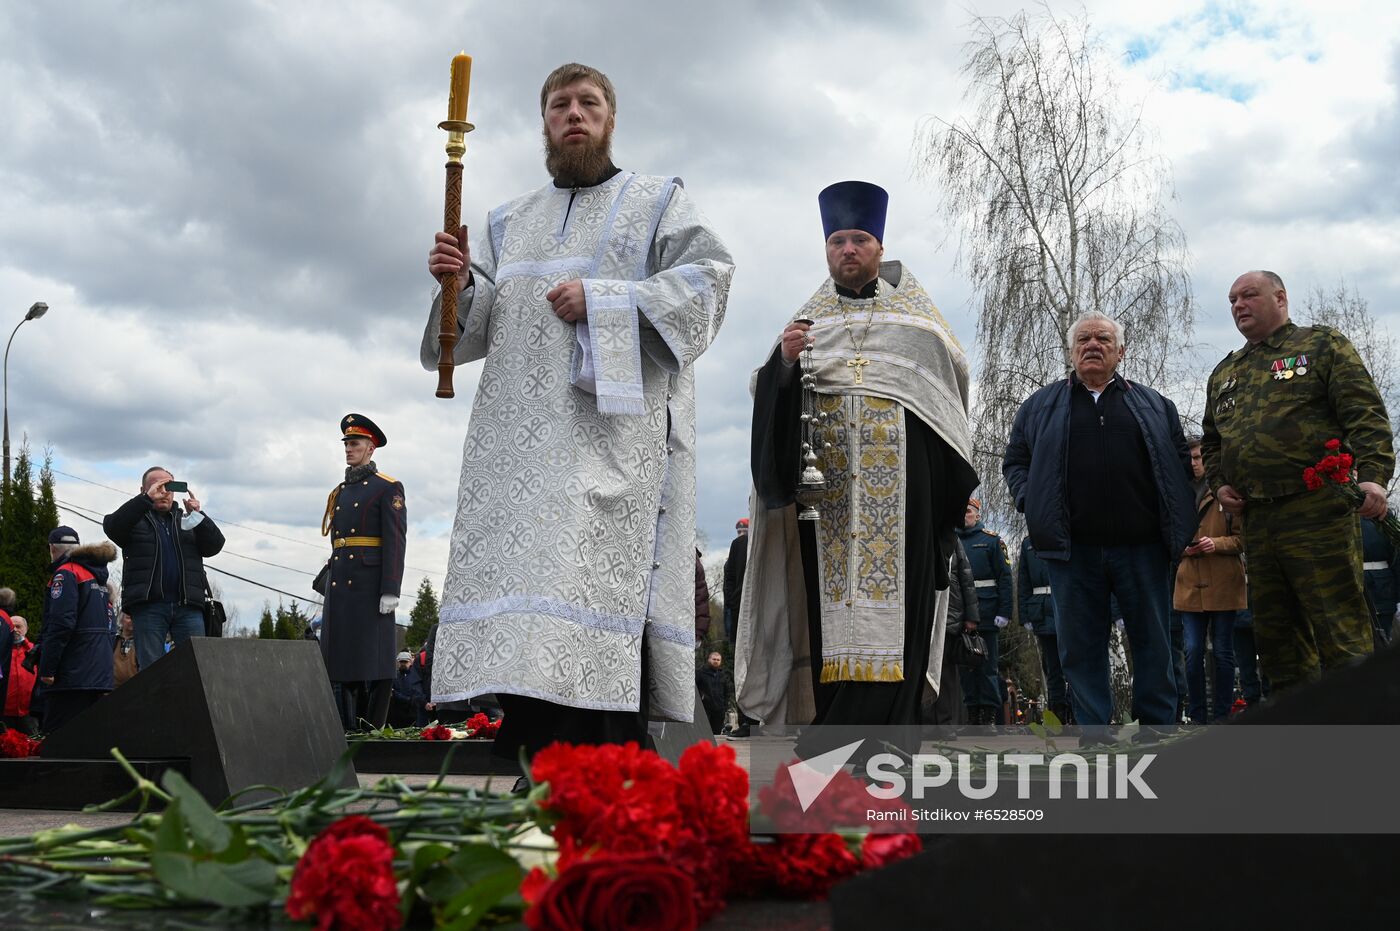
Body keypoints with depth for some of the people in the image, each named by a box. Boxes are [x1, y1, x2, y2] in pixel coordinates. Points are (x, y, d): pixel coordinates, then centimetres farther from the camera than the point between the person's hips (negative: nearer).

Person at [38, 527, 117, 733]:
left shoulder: (66, 573, -6)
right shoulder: (98, 576, 21)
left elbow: (61, 623, -18)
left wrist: (47, 669, -16)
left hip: (72, 675, -9)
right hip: (100, 674, 9)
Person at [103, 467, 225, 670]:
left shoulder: (186, 520, 23)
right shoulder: (136, 518, 14)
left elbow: (215, 545, 10)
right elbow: (112, 526, -9)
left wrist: (198, 515, -6)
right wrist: (147, 499, -15)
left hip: (188, 605, 3)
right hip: (148, 605, -2)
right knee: (151, 668, -3)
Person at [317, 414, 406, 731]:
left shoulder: (389, 488, -1)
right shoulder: (340, 492, 20)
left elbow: (395, 541, -9)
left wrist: (390, 590, -17)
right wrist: (326, 590, 17)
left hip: (370, 584, -7)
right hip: (340, 585, 7)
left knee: (373, 656, -6)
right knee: (343, 658, 6)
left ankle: (374, 731, -3)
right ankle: (351, 731, 11)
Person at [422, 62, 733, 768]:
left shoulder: (658, 201, 15)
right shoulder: (510, 222, 26)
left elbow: (707, 279, 0)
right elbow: (477, 325, 19)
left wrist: (601, 300, -10)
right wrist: (459, 284, -4)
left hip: (614, 423, -4)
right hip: (522, 435, 4)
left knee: (601, 578, -17)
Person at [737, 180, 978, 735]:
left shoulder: (912, 310, 18)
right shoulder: (808, 318, 19)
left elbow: (954, 369, 11)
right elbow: (765, 393, 11)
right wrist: (784, 360, -10)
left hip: (898, 478, -1)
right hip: (825, 476, 1)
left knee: (891, 590, -7)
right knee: (829, 591, -5)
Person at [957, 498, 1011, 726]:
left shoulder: (992, 540, 6)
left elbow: (1004, 578, 0)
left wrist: (1004, 612, -9)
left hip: (985, 612, -3)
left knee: (988, 665, -2)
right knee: (965, 664, 5)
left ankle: (990, 715, 1)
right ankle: (973, 714, 10)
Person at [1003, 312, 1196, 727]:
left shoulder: (1153, 405, 15)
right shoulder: (1040, 406, 14)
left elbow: (1181, 460, 14)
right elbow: (1014, 460, 14)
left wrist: (1176, 518, 1)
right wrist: (1029, 501, -3)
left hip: (1142, 547, 0)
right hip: (1073, 550, 0)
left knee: (1153, 643, 6)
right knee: (1081, 649, 3)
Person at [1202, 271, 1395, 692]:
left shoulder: (1322, 345, 6)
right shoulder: (1223, 373, 23)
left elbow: (1366, 416, -4)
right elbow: (1211, 441, 31)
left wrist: (1373, 475, -18)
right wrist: (1219, 484, 12)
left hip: (1317, 512, -6)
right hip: (1256, 521, 6)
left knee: (1340, 637, -9)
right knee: (1276, 641, 8)